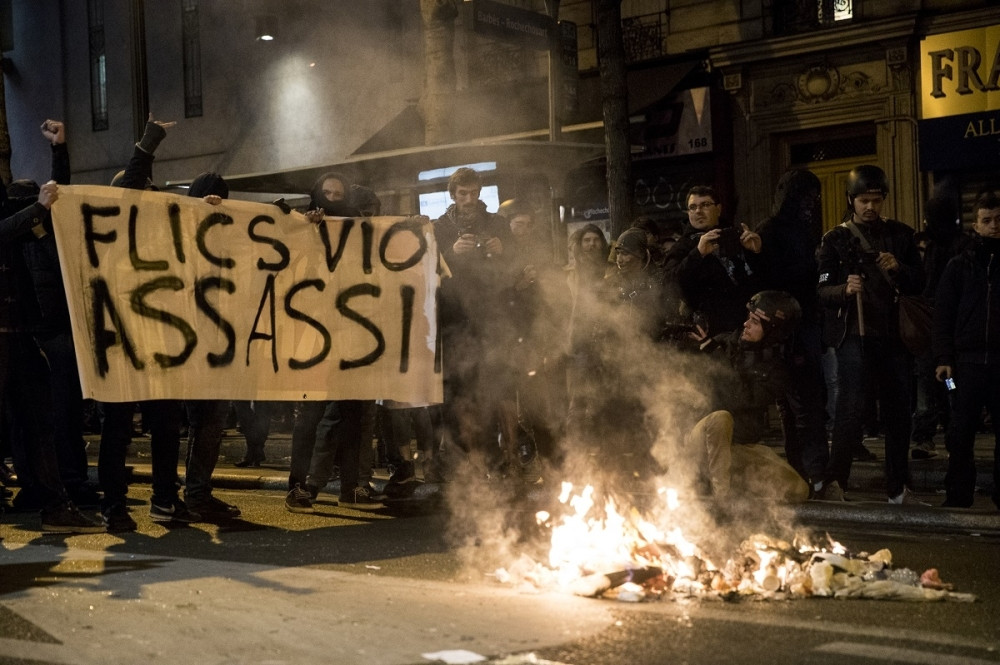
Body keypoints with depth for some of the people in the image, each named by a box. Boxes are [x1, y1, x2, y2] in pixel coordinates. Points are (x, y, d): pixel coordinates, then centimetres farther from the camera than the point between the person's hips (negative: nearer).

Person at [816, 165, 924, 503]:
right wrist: (845, 289, -25)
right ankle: (834, 482, -13)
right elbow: (822, 290, -4)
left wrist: (898, 269, -9)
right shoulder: (836, 239, 4)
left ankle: (898, 489, 17)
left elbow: (918, 284, 11)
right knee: (852, 405, -16)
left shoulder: (900, 234, 13)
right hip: (853, 334, -3)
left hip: (892, 335, 4)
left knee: (898, 410, 6)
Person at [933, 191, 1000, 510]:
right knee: (960, 433, 0)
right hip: (968, 359, 0)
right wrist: (944, 358, -4)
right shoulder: (959, 266, 9)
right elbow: (943, 315, 5)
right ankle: (957, 495, 6)